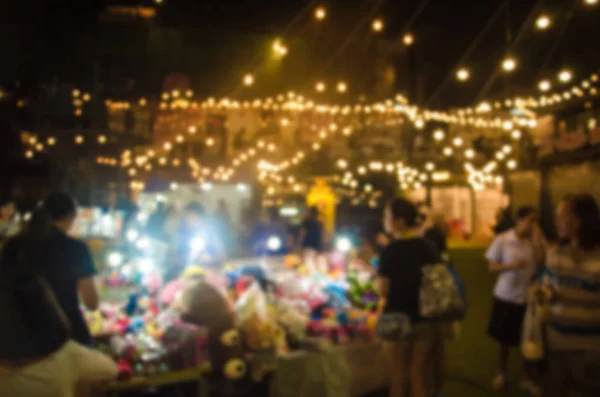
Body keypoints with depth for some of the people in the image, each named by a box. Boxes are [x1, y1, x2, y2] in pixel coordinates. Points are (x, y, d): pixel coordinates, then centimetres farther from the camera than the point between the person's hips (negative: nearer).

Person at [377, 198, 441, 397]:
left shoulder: (391, 251, -15)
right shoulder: (429, 248, -1)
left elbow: (383, 290, -13)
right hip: (426, 318, 4)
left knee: (399, 372, 13)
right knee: (419, 371, 15)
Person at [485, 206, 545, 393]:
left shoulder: (535, 241, -2)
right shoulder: (502, 240, -9)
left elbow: (541, 261, -16)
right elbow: (492, 267, -6)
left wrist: (537, 238, -17)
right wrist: (510, 265, -23)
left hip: (528, 297, 2)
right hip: (506, 297, -2)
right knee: (505, 340, 13)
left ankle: (527, 378, 30)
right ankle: (501, 374, 33)